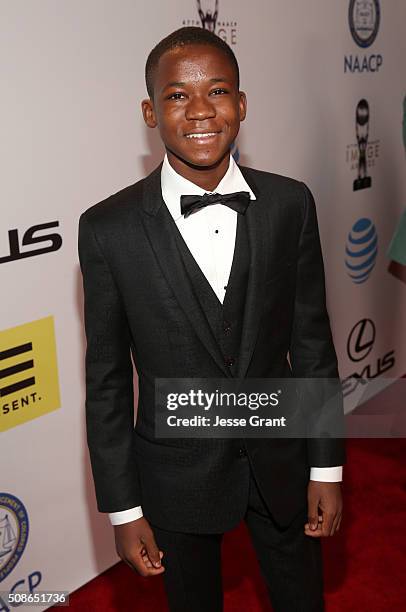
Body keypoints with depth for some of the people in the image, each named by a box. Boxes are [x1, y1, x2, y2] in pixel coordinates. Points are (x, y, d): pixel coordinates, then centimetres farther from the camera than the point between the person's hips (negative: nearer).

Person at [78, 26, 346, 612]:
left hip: (280, 457, 2)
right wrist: (123, 508, -4)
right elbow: (107, 380, -8)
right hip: (178, 471, -1)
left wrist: (326, 466, 1)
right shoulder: (109, 229, -15)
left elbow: (312, 342, -2)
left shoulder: (290, 203, -10)